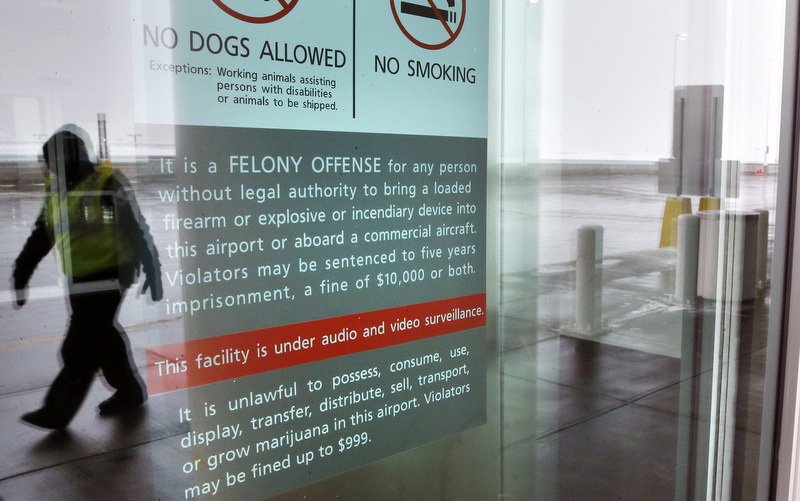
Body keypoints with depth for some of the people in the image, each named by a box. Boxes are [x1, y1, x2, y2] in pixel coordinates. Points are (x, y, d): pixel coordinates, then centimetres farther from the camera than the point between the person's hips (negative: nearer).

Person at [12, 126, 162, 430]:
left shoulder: (106, 183, -12)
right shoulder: (55, 191, 12)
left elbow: (135, 228, -12)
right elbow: (40, 238, 17)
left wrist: (151, 268, -14)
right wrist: (20, 275, 15)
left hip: (109, 276, -8)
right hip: (78, 280, 8)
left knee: (81, 347, -4)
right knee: (103, 338, 14)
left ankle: (57, 412, 4)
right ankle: (130, 392, 28)